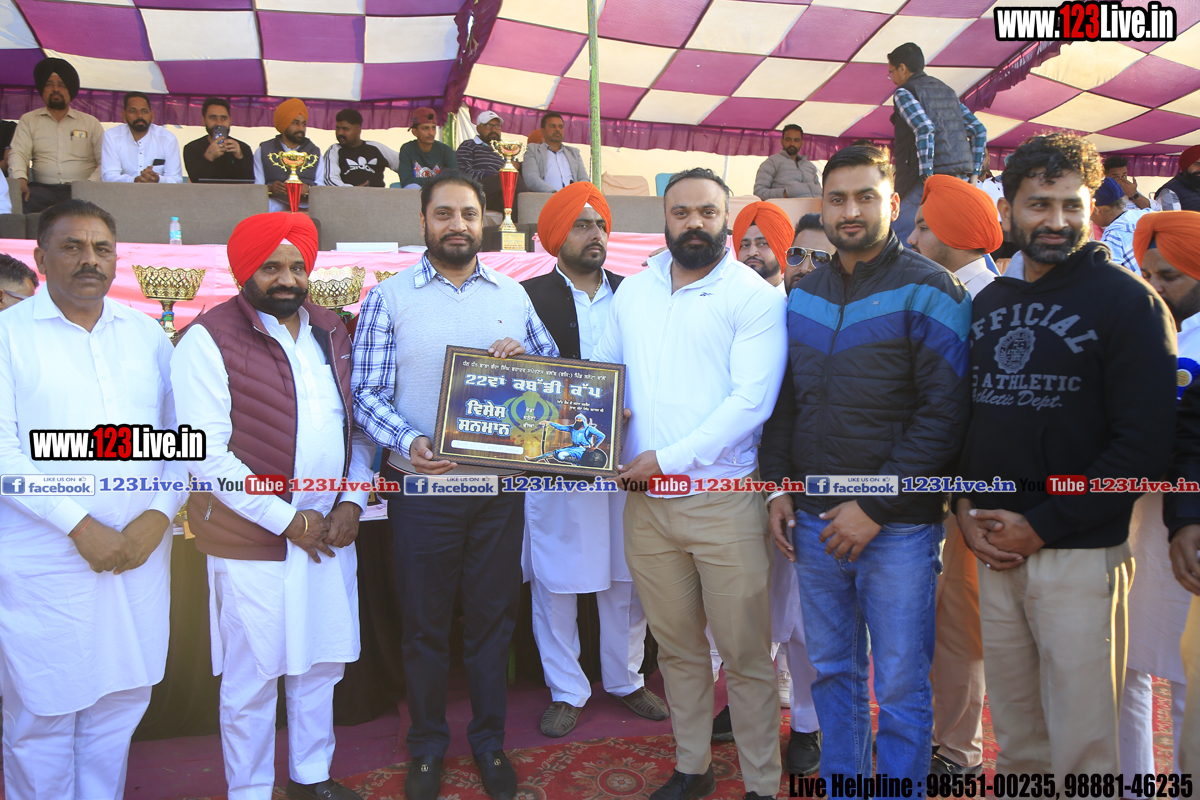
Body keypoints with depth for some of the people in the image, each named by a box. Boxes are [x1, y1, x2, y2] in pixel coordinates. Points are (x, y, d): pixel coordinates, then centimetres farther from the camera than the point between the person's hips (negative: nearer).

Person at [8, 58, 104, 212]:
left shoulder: (90, 122, 16)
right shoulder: (28, 120, 19)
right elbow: (18, 153, 6)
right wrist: (20, 178, -17)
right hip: (43, 189, 1)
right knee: (19, 198, -33)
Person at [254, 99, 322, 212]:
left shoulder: (315, 152, 22)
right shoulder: (263, 151, 17)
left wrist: (308, 190, -12)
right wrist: (269, 189, -11)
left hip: (306, 207, 1)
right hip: (275, 206, -1)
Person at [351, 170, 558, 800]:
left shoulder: (513, 295, 8)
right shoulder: (388, 297, 0)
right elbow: (367, 393, -6)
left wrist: (526, 357, -12)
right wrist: (407, 442, -23)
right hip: (422, 485, -2)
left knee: (493, 618, 13)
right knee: (425, 624, 11)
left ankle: (489, 741, 32)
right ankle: (427, 747, 31)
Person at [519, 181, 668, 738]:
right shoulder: (530, 296, -1)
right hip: (554, 460, -3)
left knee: (629, 575, 13)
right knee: (554, 578, 6)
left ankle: (626, 679, 33)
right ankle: (566, 691, 25)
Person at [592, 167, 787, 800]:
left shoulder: (756, 297, -5)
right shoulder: (632, 292, 12)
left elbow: (751, 401, -14)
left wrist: (667, 457, -17)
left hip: (726, 503, -4)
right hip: (645, 502, 5)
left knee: (746, 654, 4)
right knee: (676, 647, 16)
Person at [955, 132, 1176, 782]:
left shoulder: (1127, 301, -6)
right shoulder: (988, 302, 11)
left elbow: (1144, 443, -12)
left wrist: (1042, 525, -14)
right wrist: (966, 507, 0)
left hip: (1080, 552, -5)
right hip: (994, 547, 5)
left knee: (1082, 740, 4)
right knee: (1012, 727, 17)